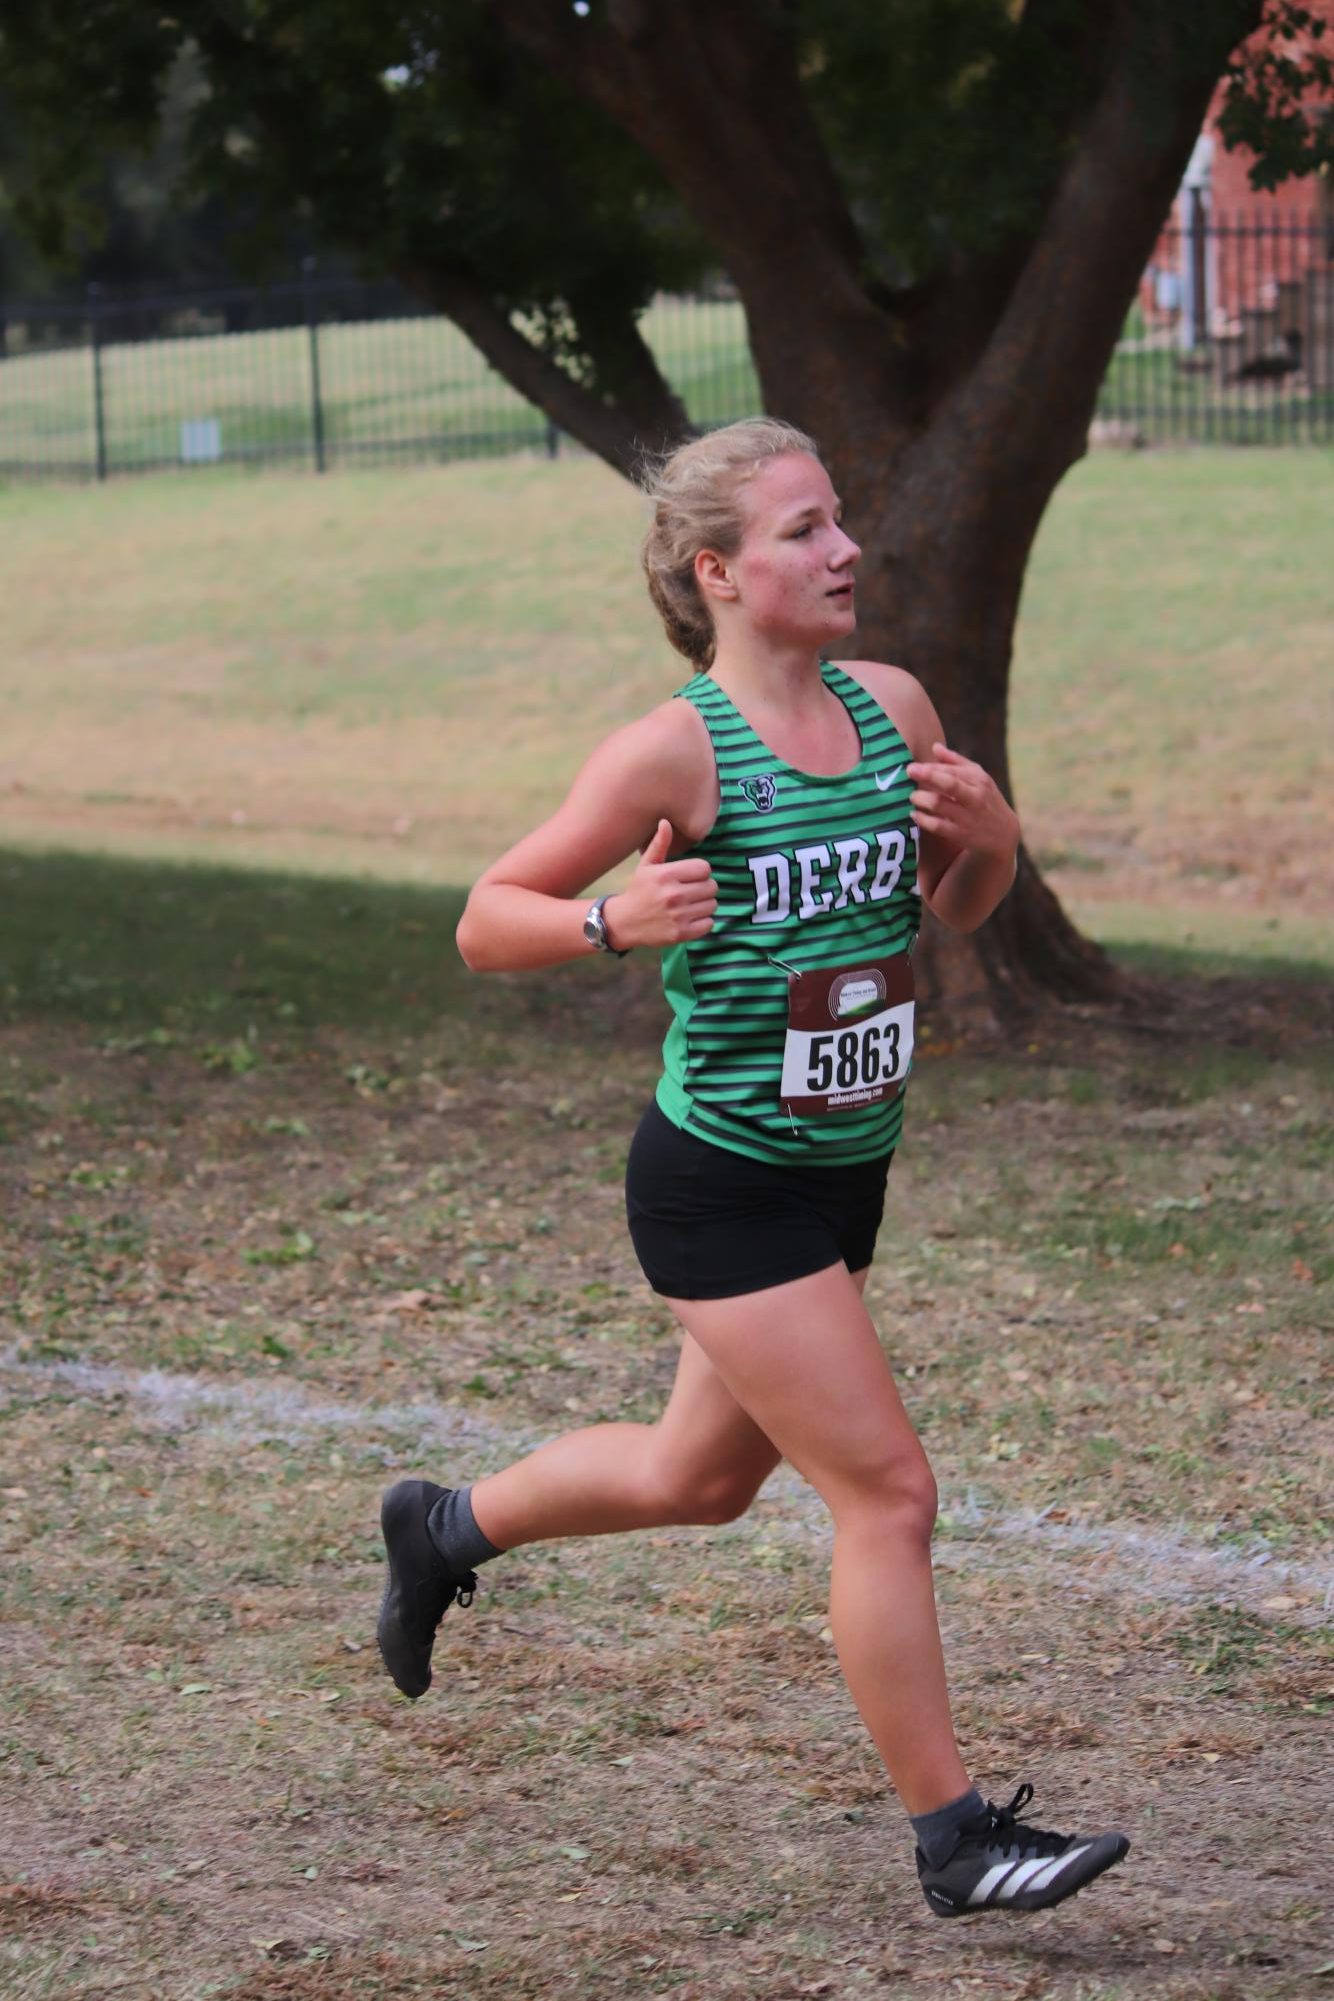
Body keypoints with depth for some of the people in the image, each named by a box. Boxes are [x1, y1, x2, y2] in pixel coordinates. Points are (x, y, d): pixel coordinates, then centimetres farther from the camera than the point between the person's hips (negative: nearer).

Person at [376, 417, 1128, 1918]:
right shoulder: (677, 749, -16)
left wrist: (985, 832, -6)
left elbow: (962, 907, 16)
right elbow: (486, 921, -9)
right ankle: (954, 1840, 2)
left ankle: (445, 1529, 48)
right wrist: (614, 920, -28)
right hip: (723, 1185, -8)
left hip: (843, 1173, 8)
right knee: (886, 1493, -8)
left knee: (703, 1475, 23)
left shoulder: (890, 706, 3)